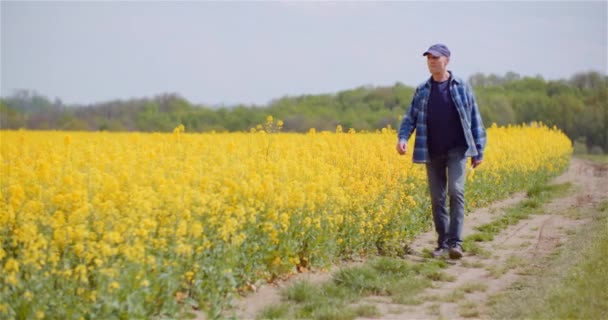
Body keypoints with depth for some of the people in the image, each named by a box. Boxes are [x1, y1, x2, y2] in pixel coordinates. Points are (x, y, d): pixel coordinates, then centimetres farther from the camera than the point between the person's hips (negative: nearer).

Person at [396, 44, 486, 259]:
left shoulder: (462, 87, 3)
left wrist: (479, 151, 2)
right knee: (437, 199, 5)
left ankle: (456, 242, -16)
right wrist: (403, 138, -12)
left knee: (456, 191, -17)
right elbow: (410, 118, 8)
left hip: (457, 150, -3)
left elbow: (474, 120, 5)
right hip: (432, 153, 3)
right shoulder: (422, 91, 8)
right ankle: (442, 243, 14)